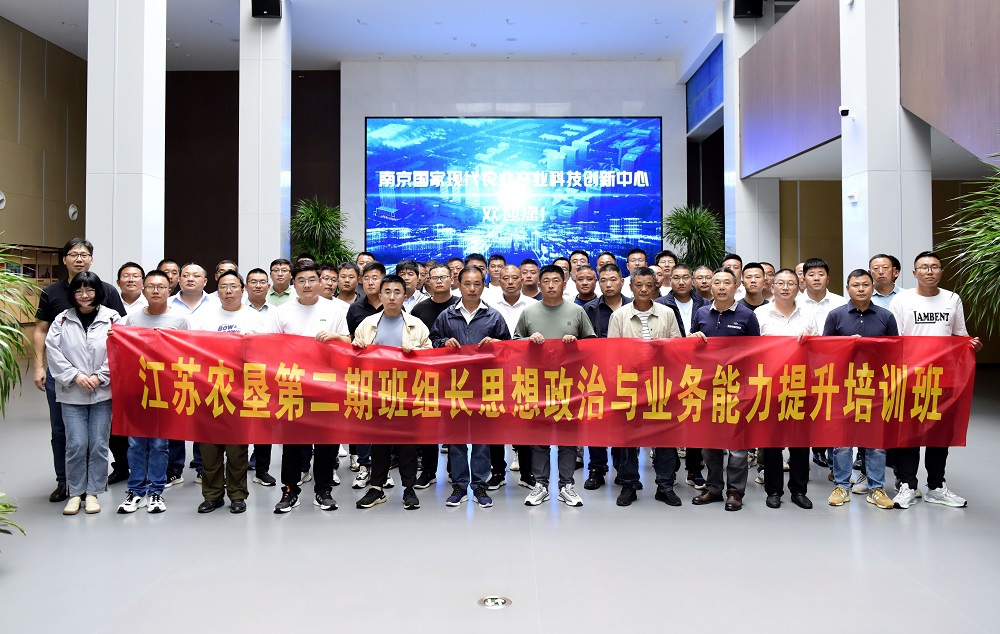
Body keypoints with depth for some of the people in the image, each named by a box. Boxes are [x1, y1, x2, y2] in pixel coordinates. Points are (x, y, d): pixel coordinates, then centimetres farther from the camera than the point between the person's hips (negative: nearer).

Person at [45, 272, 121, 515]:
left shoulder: (112, 318, -2)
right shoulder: (62, 320, 3)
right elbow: (53, 351, -1)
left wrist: (100, 377, -12)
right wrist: (75, 376, -9)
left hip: (103, 392, -1)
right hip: (72, 393, 1)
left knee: (98, 444, 4)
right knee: (76, 444, 1)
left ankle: (93, 492, 18)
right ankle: (75, 493, 17)